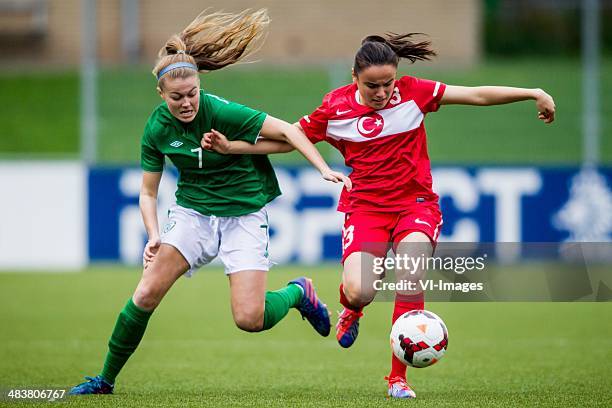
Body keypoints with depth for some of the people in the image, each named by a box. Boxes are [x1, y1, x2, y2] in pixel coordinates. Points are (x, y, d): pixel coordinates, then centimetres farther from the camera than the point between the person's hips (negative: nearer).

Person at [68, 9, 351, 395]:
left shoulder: (220, 112, -21)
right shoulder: (157, 129, -7)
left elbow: (287, 130, -18)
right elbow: (148, 193, 2)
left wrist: (325, 169, -27)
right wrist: (154, 236, -14)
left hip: (244, 214, -3)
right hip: (192, 213, 3)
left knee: (250, 318, -15)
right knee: (147, 293, -14)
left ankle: (298, 292, 20)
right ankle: (106, 380, 2)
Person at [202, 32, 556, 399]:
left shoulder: (412, 92, -5)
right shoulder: (336, 109, -3)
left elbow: (477, 95, -5)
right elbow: (286, 140, 9)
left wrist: (533, 94, -12)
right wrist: (229, 147, 1)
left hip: (415, 202, 0)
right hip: (365, 207, 0)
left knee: (410, 280, -25)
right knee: (359, 291, -23)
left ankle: (398, 378, -12)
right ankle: (351, 310, 19)